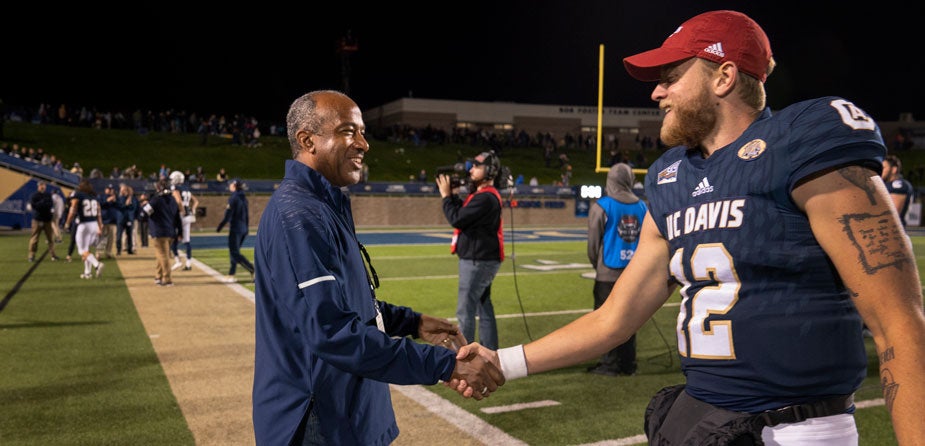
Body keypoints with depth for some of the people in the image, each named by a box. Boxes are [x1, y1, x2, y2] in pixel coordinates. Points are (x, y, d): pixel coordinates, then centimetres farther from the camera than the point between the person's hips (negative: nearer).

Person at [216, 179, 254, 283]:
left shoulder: (233, 198, -13)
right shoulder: (244, 198, 11)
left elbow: (228, 215, -17)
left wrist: (219, 227, -10)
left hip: (235, 229, -8)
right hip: (244, 229, 8)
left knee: (235, 253, -7)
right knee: (234, 252, 15)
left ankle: (253, 270, -19)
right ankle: (231, 275, 18)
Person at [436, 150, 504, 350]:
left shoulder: (486, 198, -19)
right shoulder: (482, 194, 13)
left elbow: (456, 219, -20)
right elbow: (462, 214, 17)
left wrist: (446, 195, -9)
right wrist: (454, 195, 7)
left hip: (477, 261, -10)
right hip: (482, 259, 10)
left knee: (465, 310, -6)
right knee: (483, 307, 14)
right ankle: (490, 352, 21)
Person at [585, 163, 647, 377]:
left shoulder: (602, 207, -9)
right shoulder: (643, 207, 4)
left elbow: (593, 243, -4)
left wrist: (597, 265, 14)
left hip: (608, 274, -5)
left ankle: (610, 364, 5)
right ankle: (628, 364, 17)